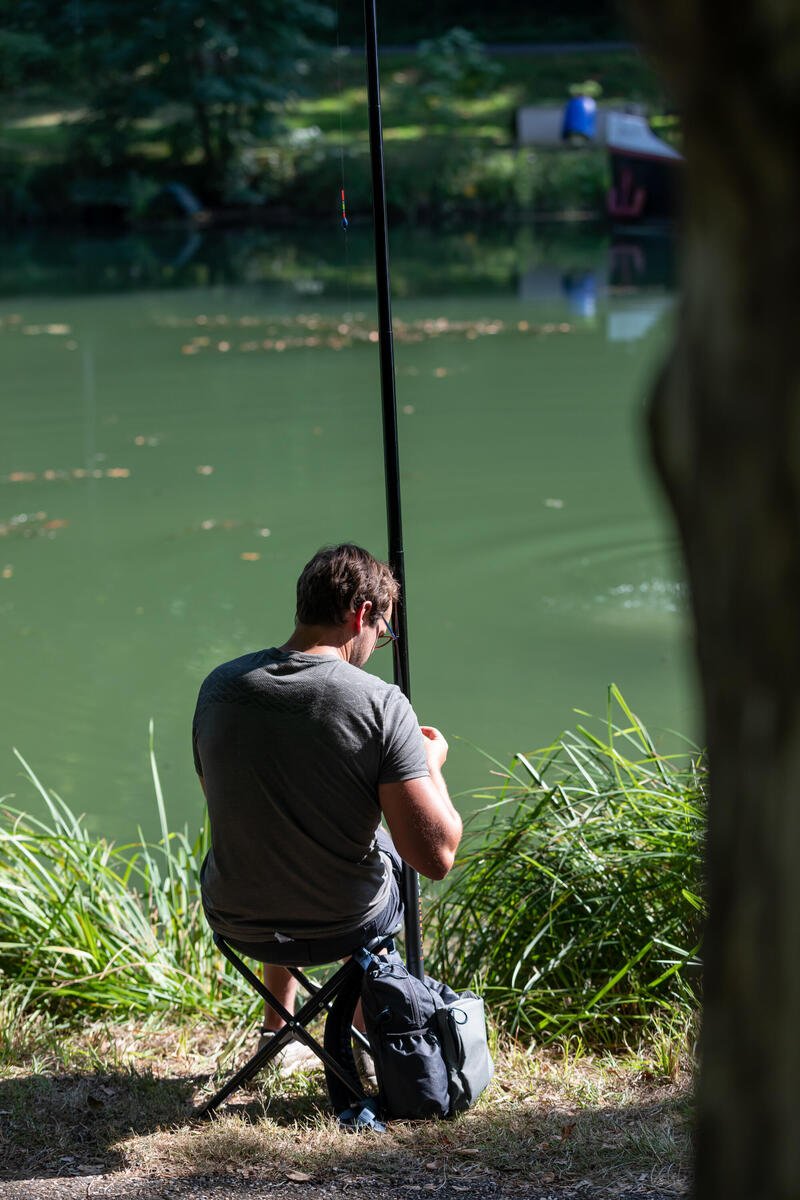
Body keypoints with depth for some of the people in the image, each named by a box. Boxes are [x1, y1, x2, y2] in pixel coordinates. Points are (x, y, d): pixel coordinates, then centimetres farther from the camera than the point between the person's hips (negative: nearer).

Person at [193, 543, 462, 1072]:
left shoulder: (219, 687, -8)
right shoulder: (380, 704, -21)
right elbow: (437, 856, -21)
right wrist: (431, 763, -2)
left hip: (237, 924, 3)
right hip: (345, 927, -3)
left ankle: (277, 1030, 51)